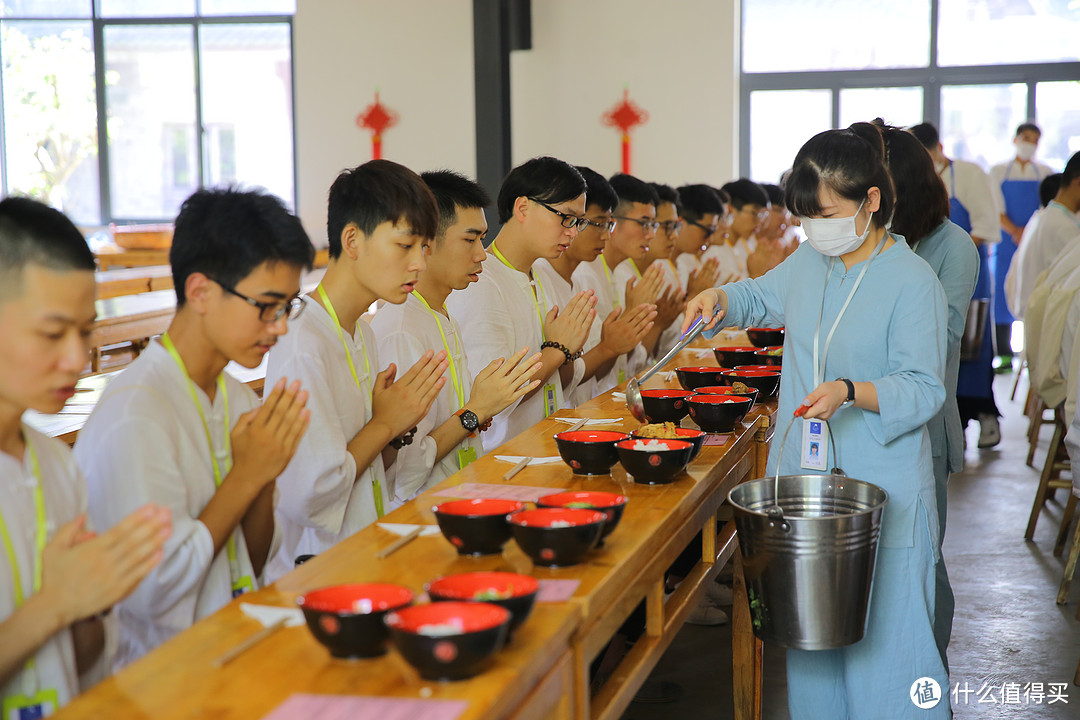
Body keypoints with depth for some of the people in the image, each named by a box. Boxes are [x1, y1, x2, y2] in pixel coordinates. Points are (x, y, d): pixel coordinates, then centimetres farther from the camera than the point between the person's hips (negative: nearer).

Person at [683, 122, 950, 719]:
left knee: (882, 631, -1)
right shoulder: (809, 260, 7)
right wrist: (719, 298, 5)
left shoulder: (912, 281, -14)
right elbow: (761, 297, 27)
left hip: (881, 490, -6)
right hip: (803, 476, 7)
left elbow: (924, 389, -15)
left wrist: (849, 392, -30)